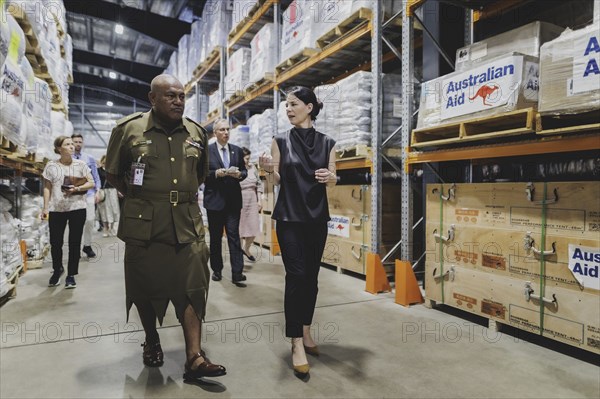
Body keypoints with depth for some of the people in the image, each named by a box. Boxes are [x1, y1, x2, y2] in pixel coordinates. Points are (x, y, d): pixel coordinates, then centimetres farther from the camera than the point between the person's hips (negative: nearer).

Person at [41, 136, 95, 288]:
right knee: (55, 242, 5)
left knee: (75, 242, 3)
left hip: (77, 208, 0)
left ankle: (71, 275, 16)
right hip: (56, 209, 0)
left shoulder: (80, 164, 4)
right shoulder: (51, 166, 3)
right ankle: (57, 269, 31)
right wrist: (45, 207, -1)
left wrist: (77, 188, -14)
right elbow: (47, 188, 4)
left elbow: (91, 183, 2)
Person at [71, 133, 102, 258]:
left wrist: (97, 191, 0)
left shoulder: (90, 158, 7)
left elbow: (95, 177, 9)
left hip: (88, 193, 1)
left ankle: (87, 245, 13)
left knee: (90, 219, -4)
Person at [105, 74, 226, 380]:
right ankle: (152, 342, 34)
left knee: (191, 287, -2)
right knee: (145, 286, 11)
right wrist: (140, 199, 6)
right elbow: (113, 175, 7)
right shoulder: (128, 128, -2)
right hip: (143, 225, -1)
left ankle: (195, 358, 3)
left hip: (187, 223, 2)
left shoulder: (196, 132, 8)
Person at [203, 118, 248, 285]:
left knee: (234, 236, -3)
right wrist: (216, 173, -18)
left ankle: (237, 274, -2)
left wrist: (239, 174, -10)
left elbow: (244, 171, 11)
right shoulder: (207, 150, 0)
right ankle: (217, 270, 24)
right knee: (215, 237, 10)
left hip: (233, 200, 1)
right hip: (214, 199, -1)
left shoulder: (237, 150, 9)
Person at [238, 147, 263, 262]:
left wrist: (259, 201, 8)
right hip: (239, 203, -5)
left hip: (252, 202, 5)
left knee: (253, 228, 7)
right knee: (239, 230, 3)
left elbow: (259, 184, 12)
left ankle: (246, 249, 31)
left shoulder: (252, 168, 6)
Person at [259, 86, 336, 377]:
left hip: (317, 218, 3)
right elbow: (276, 180, 0)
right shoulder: (281, 141, 1)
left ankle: (306, 332, 26)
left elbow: (332, 179, 6)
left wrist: (331, 177, -16)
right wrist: (268, 170, -21)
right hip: (289, 217, -2)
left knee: (311, 277, 9)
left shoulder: (327, 143, 4)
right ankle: (296, 344, 0)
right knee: (296, 276, -8)